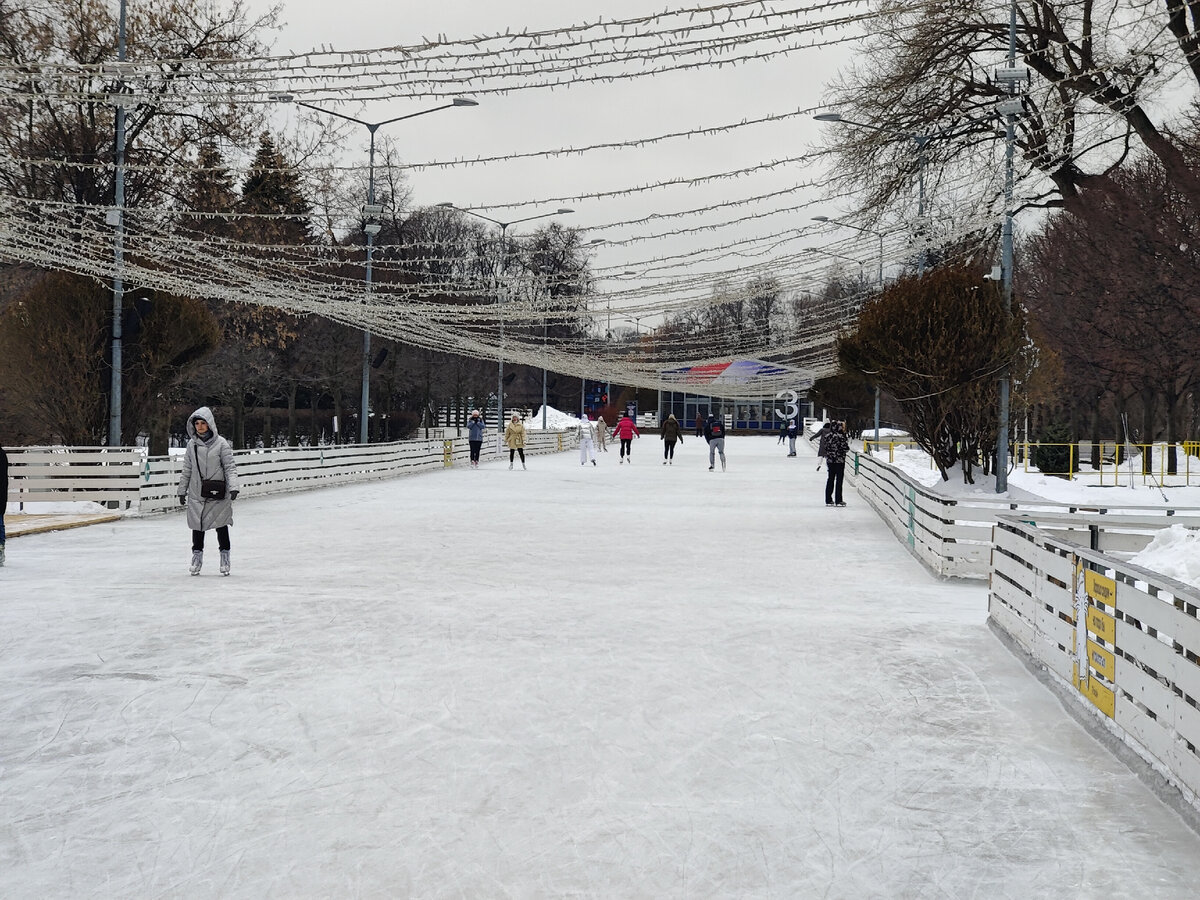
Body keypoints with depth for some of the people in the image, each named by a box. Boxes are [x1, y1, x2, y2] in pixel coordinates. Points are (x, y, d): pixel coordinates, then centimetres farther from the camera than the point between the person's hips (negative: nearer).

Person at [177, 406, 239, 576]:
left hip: (218, 494, -3)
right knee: (197, 525, 7)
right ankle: (197, 555, 20)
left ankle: (224, 556, 17)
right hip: (197, 493, 3)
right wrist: (182, 491, 13)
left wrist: (233, 487, -15)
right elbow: (186, 470, 12)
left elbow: (230, 467, -4)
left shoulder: (221, 443, -5)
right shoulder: (192, 445, 5)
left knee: (221, 524, 4)